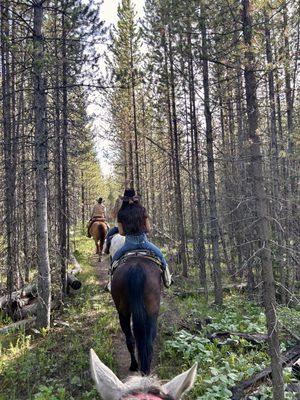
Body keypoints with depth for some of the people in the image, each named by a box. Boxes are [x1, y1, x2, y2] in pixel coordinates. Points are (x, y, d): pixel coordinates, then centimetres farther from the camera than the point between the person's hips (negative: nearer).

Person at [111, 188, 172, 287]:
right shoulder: (142, 210, -2)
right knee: (159, 255, 24)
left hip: (129, 242, 0)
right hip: (143, 240, 0)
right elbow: (148, 229, 0)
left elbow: (121, 232, 0)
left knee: (115, 258, 24)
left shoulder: (121, 213, -2)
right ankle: (166, 276, 23)